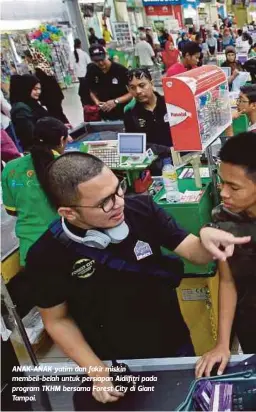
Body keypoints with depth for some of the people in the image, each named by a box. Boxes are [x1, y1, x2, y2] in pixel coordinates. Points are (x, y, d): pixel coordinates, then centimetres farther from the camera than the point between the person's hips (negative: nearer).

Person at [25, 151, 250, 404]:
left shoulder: (142, 210, -21)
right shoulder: (46, 256, -23)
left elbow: (194, 253, -13)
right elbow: (57, 320, -9)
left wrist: (206, 238, -36)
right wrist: (97, 372, -14)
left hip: (174, 346, 2)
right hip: (115, 366, -2)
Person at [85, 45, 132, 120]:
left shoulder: (121, 70, -15)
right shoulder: (92, 71, -2)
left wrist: (116, 101, -24)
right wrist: (97, 102, -11)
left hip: (123, 114, -3)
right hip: (105, 116, 3)